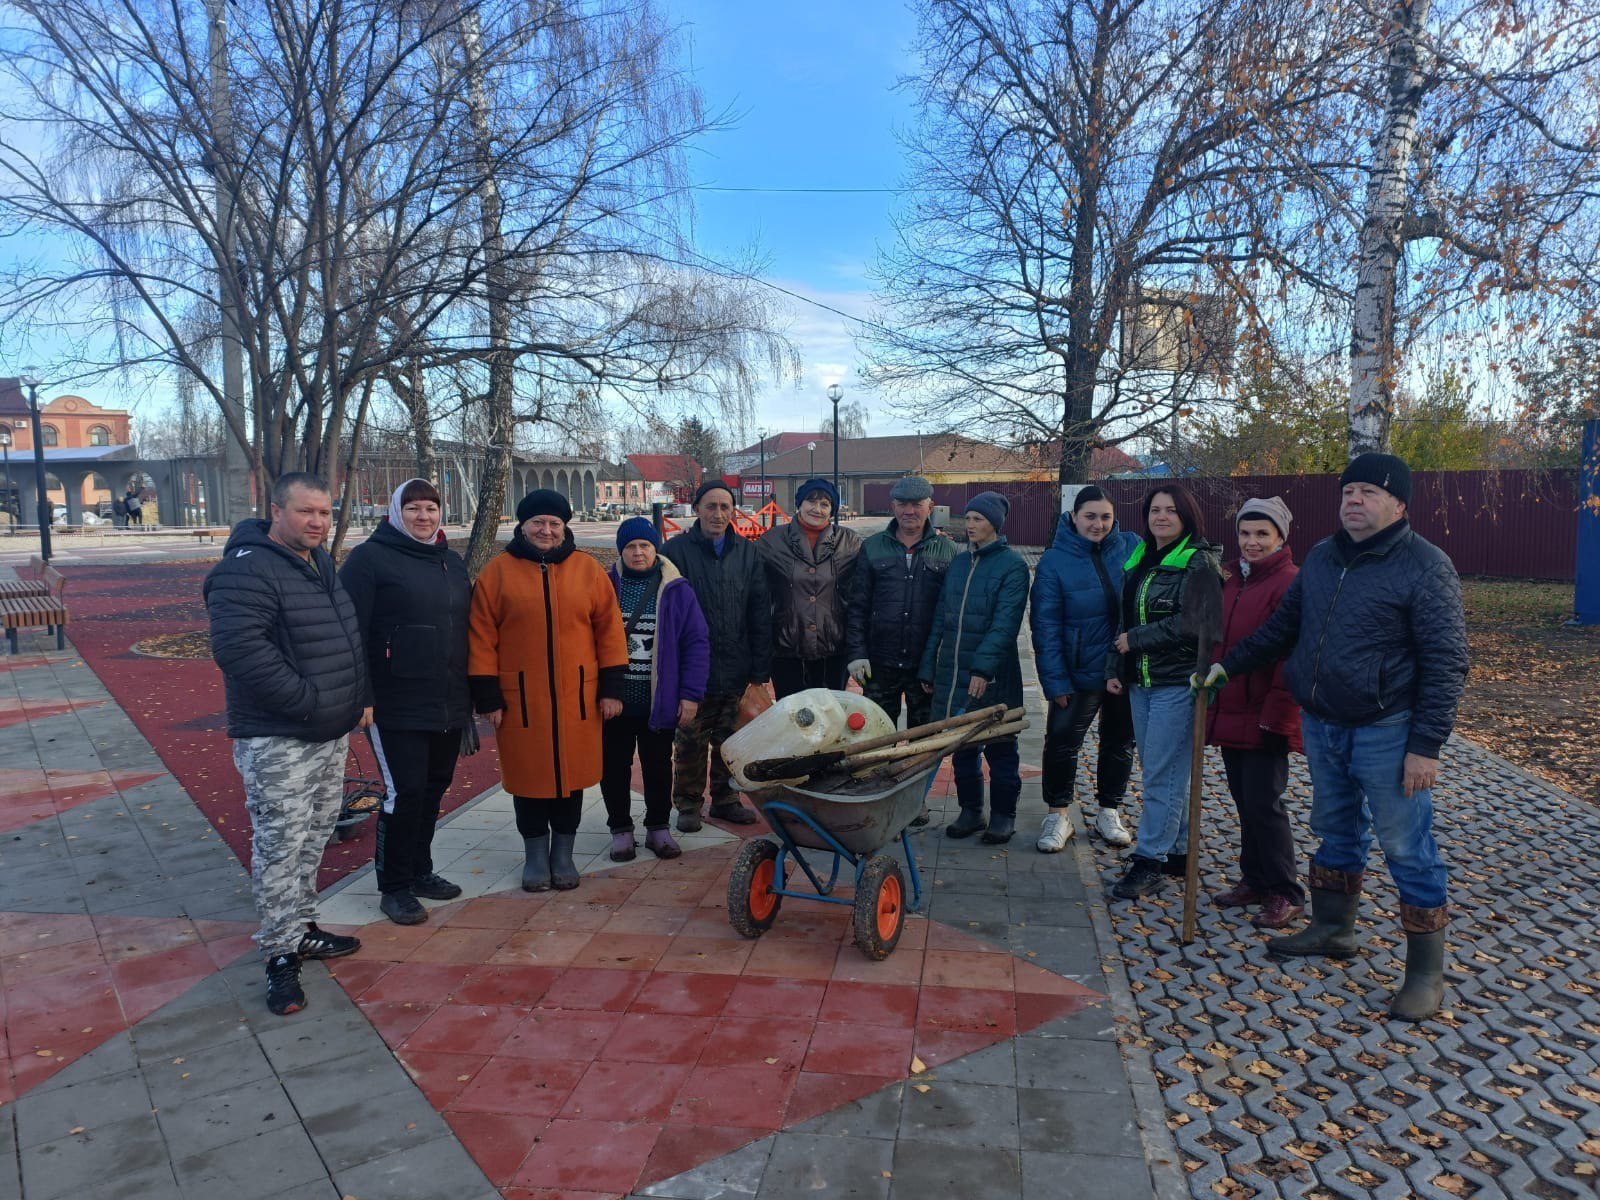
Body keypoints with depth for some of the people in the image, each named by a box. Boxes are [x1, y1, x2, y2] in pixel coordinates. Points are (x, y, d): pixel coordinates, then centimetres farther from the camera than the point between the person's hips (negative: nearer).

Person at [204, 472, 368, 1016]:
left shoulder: (322, 564, 12)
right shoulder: (246, 569, -17)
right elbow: (239, 649, -28)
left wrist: (360, 697, 13)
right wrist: (307, 702, -23)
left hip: (332, 733, 9)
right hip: (276, 741, -9)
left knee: (315, 836, 18)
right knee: (280, 845, -2)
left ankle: (302, 927, 33)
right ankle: (282, 955, 10)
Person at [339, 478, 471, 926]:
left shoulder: (451, 561, 13)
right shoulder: (370, 558, -6)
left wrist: (471, 694, 16)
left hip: (449, 705, 6)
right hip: (398, 708, -6)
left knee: (433, 789, 14)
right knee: (403, 793, -5)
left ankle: (420, 871, 30)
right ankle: (394, 888, 11)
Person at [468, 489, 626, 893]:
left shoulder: (587, 569, 4)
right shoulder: (498, 571, 1)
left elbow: (609, 628, 4)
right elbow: (481, 636, 0)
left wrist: (611, 687, 0)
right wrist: (488, 696, -4)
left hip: (577, 696, 1)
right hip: (520, 697, -1)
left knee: (571, 773, 10)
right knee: (530, 776, 8)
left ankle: (563, 854, 27)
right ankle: (536, 854, 26)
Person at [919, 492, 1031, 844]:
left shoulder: (1012, 565, -6)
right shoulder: (958, 563, 12)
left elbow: (1005, 623, -16)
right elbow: (940, 619, 14)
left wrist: (983, 667, -25)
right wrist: (928, 667, 10)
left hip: (993, 677, -6)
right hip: (953, 672, 6)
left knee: (999, 748, 7)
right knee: (961, 746, 12)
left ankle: (1003, 815, 20)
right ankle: (970, 810, 26)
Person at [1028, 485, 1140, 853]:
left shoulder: (1132, 547, -3)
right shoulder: (1054, 561, -9)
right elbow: (1045, 626, -11)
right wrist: (1056, 681, -15)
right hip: (1080, 672, -3)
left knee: (1120, 741, 15)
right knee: (1062, 742, 2)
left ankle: (1109, 811, 33)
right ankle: (1058, 813, 21)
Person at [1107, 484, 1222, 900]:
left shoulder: (1198, 562, -9)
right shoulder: (1139, 559, 14)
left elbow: (1192, 624, -19)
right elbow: (1124, 619, 19)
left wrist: (1136, 640, -13)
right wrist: (1116, 669, 13)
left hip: (1178, 682, -8)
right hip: (1140, 680, 8)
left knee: (1161, 776, -6)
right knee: (1160, 770, 14)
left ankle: (1150, 862, 1)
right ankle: (1176, 851, 25)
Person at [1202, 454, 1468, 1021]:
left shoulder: (1425, 566, -13)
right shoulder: (1322, 557, 7)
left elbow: (1445, 664, -15)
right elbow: (1284, 625, 18)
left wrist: (1426, 746, -18)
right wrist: (1229, 664, 15)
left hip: (1386, 733, -6)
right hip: (1321, 725, 6)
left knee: (1407, 847, 2)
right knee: (1335, 833, 20)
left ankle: (1427, 972, 15)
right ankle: (1332, 928, 37)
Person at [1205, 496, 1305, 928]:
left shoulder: (1289, 583, -13)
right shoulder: (1232, 579, 12)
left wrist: (1276, 717, -19)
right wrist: (1210, 695, 15)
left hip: (1264, 717, -8)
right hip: (1230, 712, 8)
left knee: (1264, 804, -3)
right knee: (1245, 801, 15)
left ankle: (1285, 895, 11)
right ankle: (1254, 880, 28)